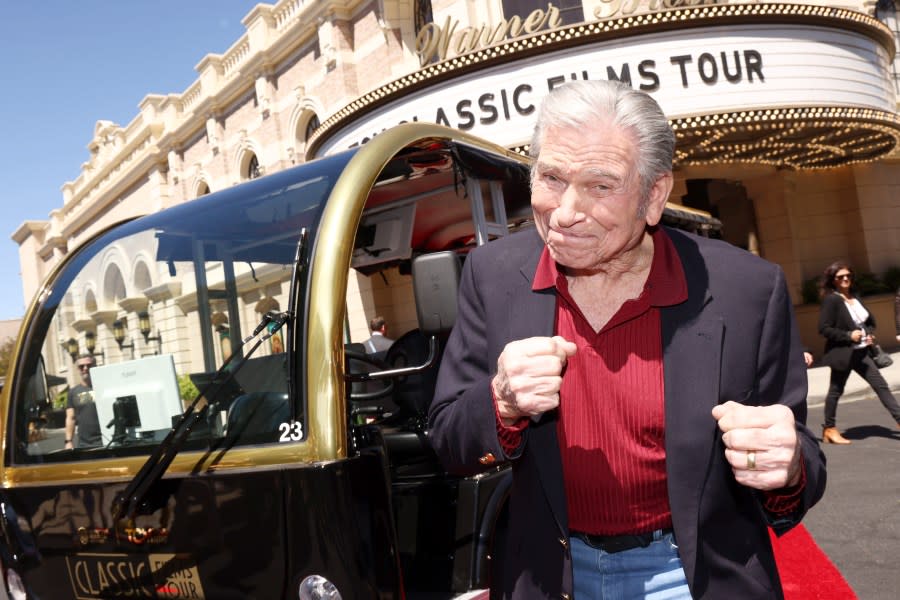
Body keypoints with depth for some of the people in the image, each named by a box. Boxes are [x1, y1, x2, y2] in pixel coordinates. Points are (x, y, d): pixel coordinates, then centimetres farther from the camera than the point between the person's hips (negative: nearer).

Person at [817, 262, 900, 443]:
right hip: (842, 353, -7)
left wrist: (869, 334, 3)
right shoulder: (831, 300, -12)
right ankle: (829, 429, 15)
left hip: (860, 351, 7)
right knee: (836, 390, 4)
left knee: (881, 385, 6)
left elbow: (870, 320, 22)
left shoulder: (855, 297, 10)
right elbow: (824, 328, -18)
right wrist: (848, 335, -22)